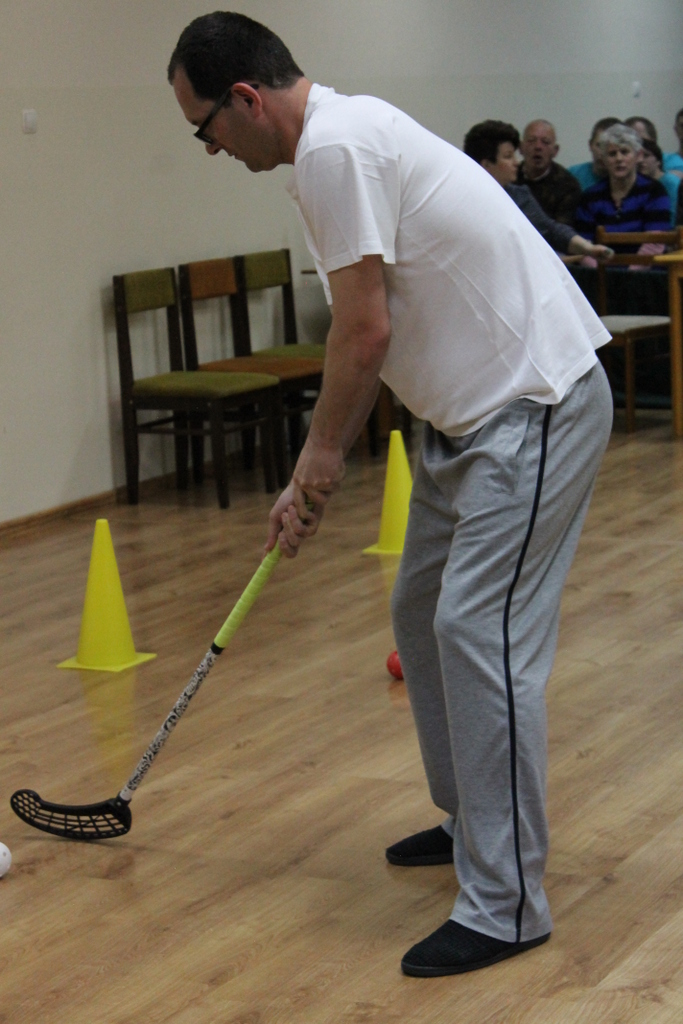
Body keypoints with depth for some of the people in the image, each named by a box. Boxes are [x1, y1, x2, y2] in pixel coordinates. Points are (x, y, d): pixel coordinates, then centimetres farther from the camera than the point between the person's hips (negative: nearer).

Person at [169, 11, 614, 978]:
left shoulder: (333, 147, -19)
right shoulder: (339, 134, 14)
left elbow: (364, 333, -20)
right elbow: (370, 334, 19)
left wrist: (321, 456, -4)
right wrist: (315, 473, 19)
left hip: (534, 402, -11)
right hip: (471, 408, 11)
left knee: (480, 634, -13)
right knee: (424, 616, 18)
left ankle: (505, 906, -6)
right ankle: (471, 822, 33)